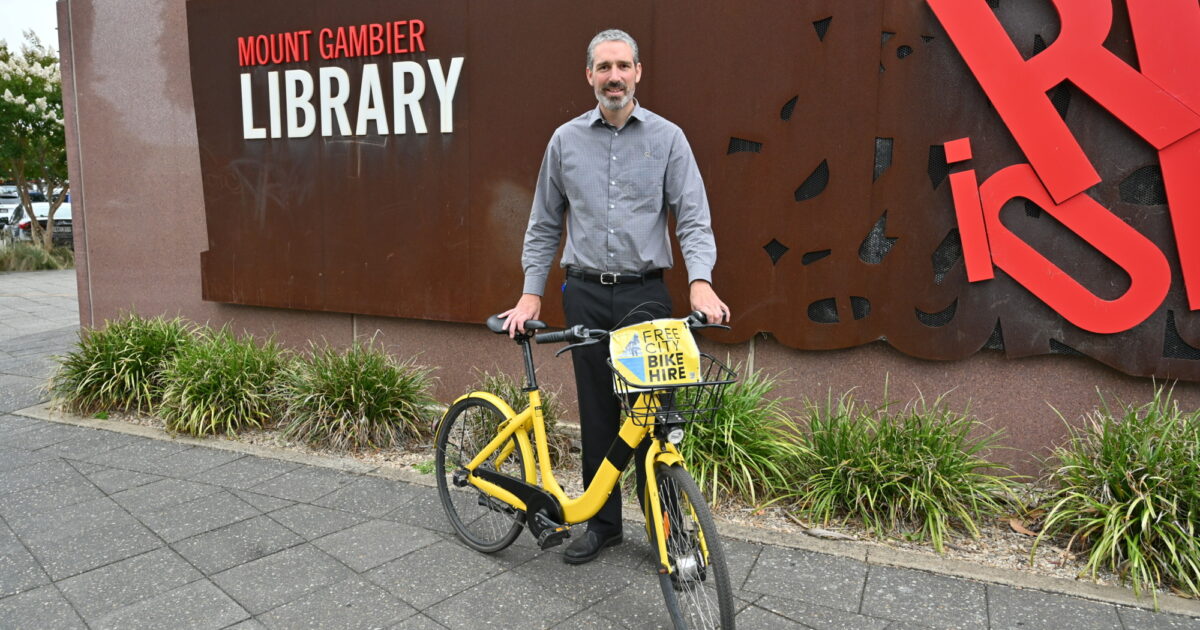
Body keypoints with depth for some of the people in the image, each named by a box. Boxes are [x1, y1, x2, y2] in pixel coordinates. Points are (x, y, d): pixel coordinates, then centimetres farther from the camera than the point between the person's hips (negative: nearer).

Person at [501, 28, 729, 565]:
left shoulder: (667, 137, 2)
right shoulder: (566, 140, 7)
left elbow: (693, 218, -4)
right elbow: (543, 224, 12)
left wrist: (700, 281, -20)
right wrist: (532, 292, 5)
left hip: (644, 294, -2)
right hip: (586, 295, 2)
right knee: (596, 414, 9)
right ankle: (602, 523, 23)